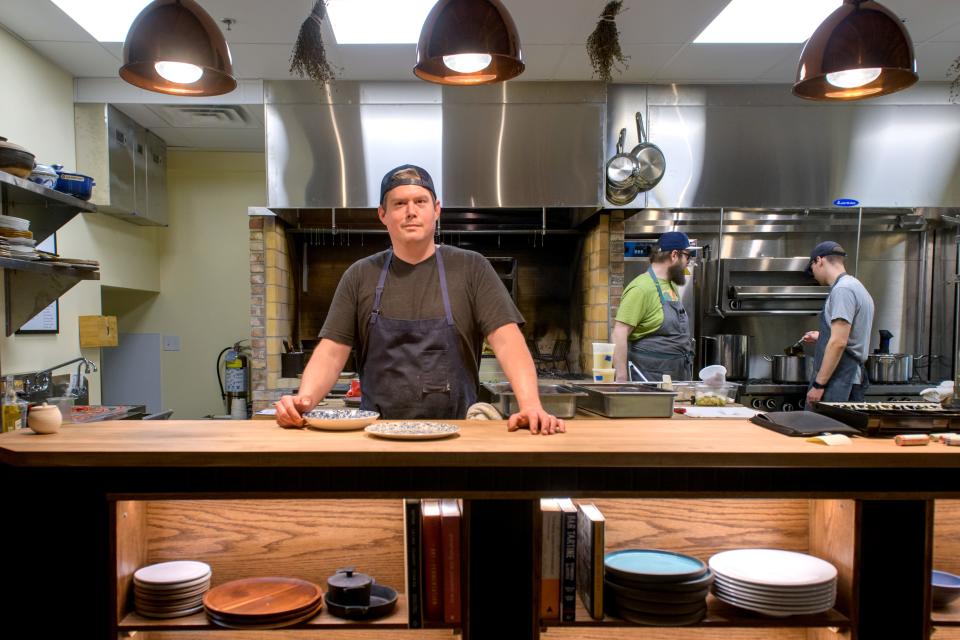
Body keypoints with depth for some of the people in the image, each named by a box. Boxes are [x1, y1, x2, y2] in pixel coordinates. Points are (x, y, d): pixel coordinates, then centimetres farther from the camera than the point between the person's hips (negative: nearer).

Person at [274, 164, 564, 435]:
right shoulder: (360, 276, 9)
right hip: (378, 434, 0)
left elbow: (506, 339, -6)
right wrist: (304, 399, -15)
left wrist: (531, 406, -21)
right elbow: (332, 352, 5)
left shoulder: (471, 268, 3)